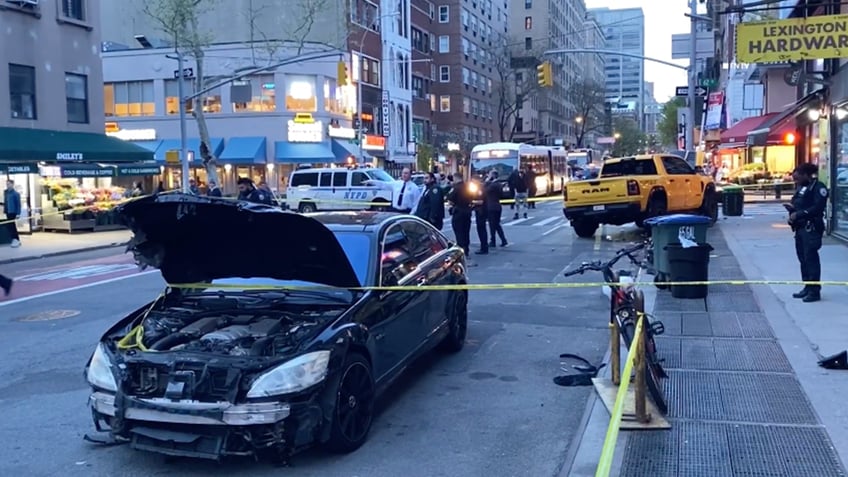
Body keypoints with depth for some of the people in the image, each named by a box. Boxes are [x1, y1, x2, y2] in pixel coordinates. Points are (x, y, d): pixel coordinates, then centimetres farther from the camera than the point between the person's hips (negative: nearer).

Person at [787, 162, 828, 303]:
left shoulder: (818, 187, -8)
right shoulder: (801, 188, 19)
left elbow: (818, 207, -17)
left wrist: (799, 214, -17)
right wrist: (792, 211, 0)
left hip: (811, 228, -9)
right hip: (800, 228, 9)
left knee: (811, 258, -8)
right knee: (803, 259, 12)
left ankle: (815, 291, -4)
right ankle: (807, 287, 21)